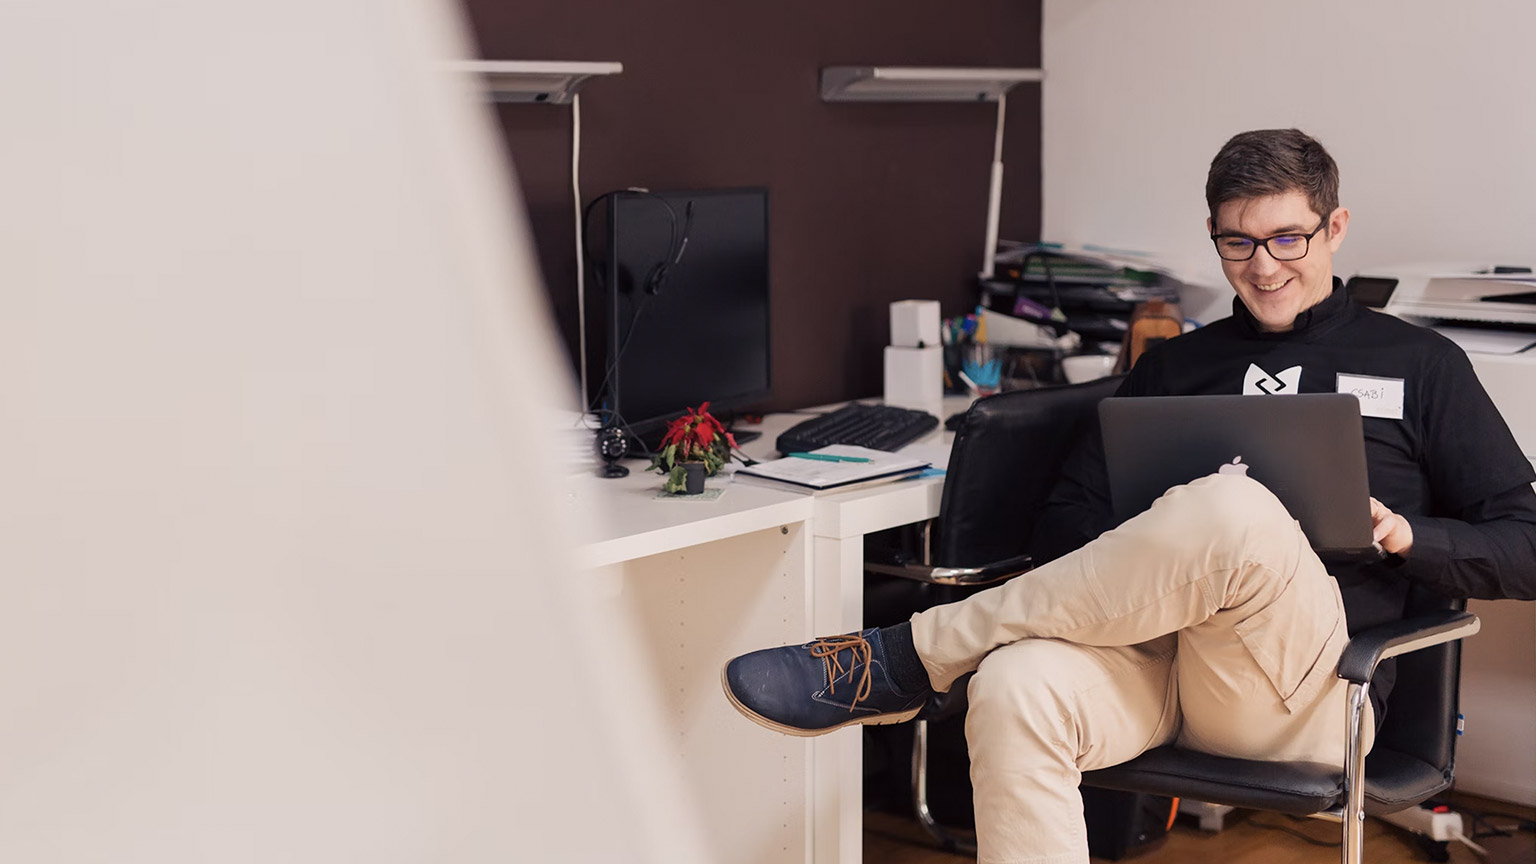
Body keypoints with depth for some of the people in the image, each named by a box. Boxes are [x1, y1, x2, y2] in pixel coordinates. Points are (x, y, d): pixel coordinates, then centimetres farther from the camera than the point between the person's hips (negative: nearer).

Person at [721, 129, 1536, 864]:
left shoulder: (1419, 365, 17)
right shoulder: (1174, 364, 24)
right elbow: (1063, 522, 17)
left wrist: (1406, 533, -7)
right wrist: (1152, 548, -5)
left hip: (1304, 691, -2)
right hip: (1149, 648, 3)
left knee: (1233, 509, -36)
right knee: (1015, 688, -34)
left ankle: (904, 659, -24)